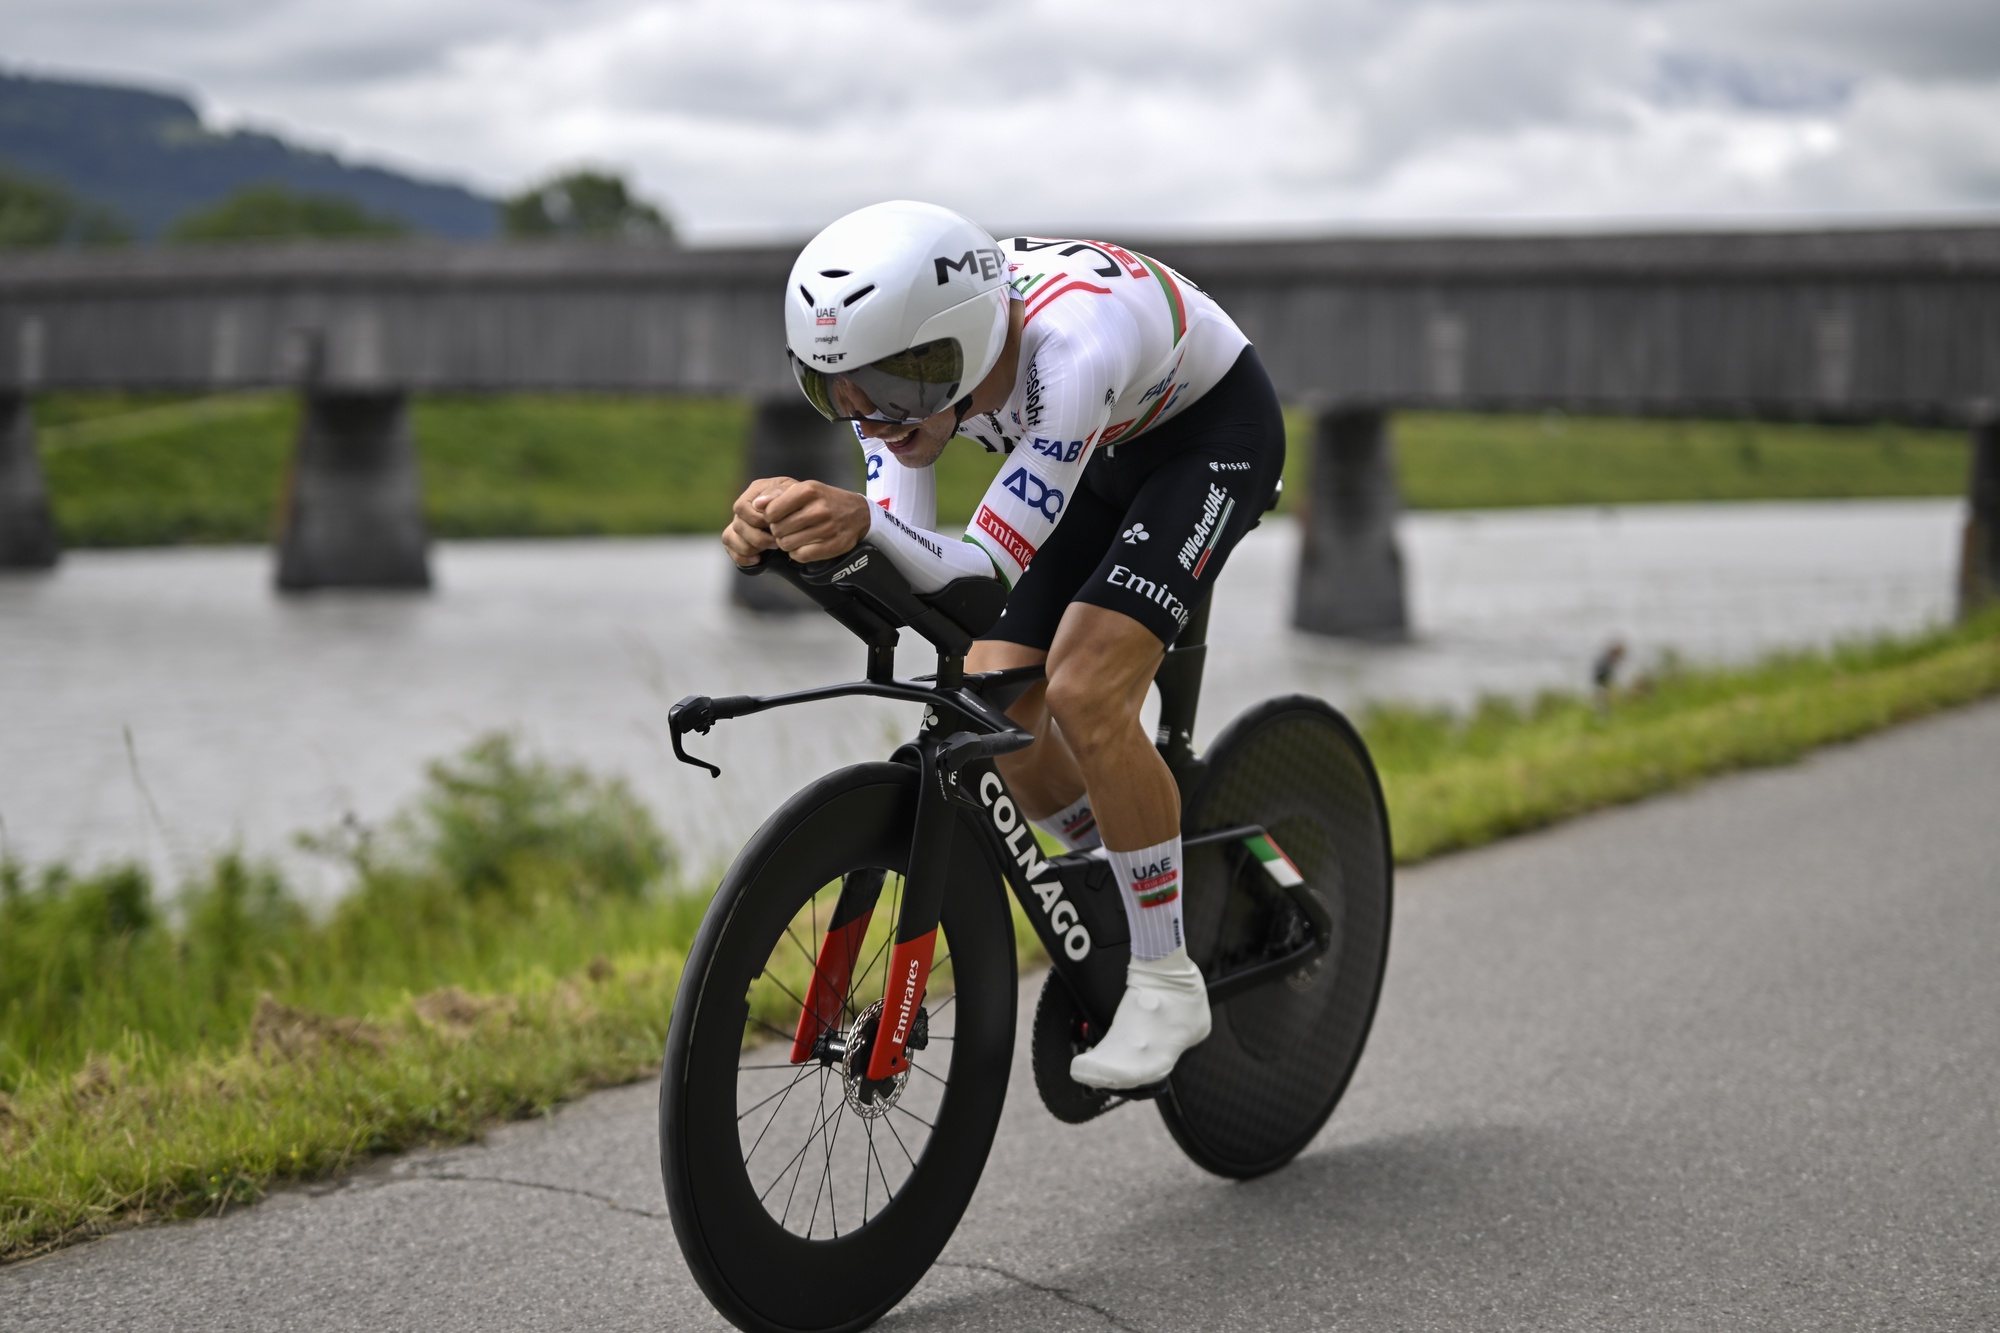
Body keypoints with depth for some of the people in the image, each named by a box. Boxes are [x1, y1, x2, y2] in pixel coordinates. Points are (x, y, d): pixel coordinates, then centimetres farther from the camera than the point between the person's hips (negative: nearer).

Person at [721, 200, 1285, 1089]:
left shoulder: (1070, 344, -43)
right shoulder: (904, 357, -23)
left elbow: (987, 568, -43)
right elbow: (917, 570, -27)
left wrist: (862, 520, -61)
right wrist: (785, 531, -47)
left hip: (1214, 430, -6)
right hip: (1104, 449, 7)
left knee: (1084, 692, -23)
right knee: (995, 708, -5)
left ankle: (1167, 984, -8)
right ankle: (1118, 918, 20)